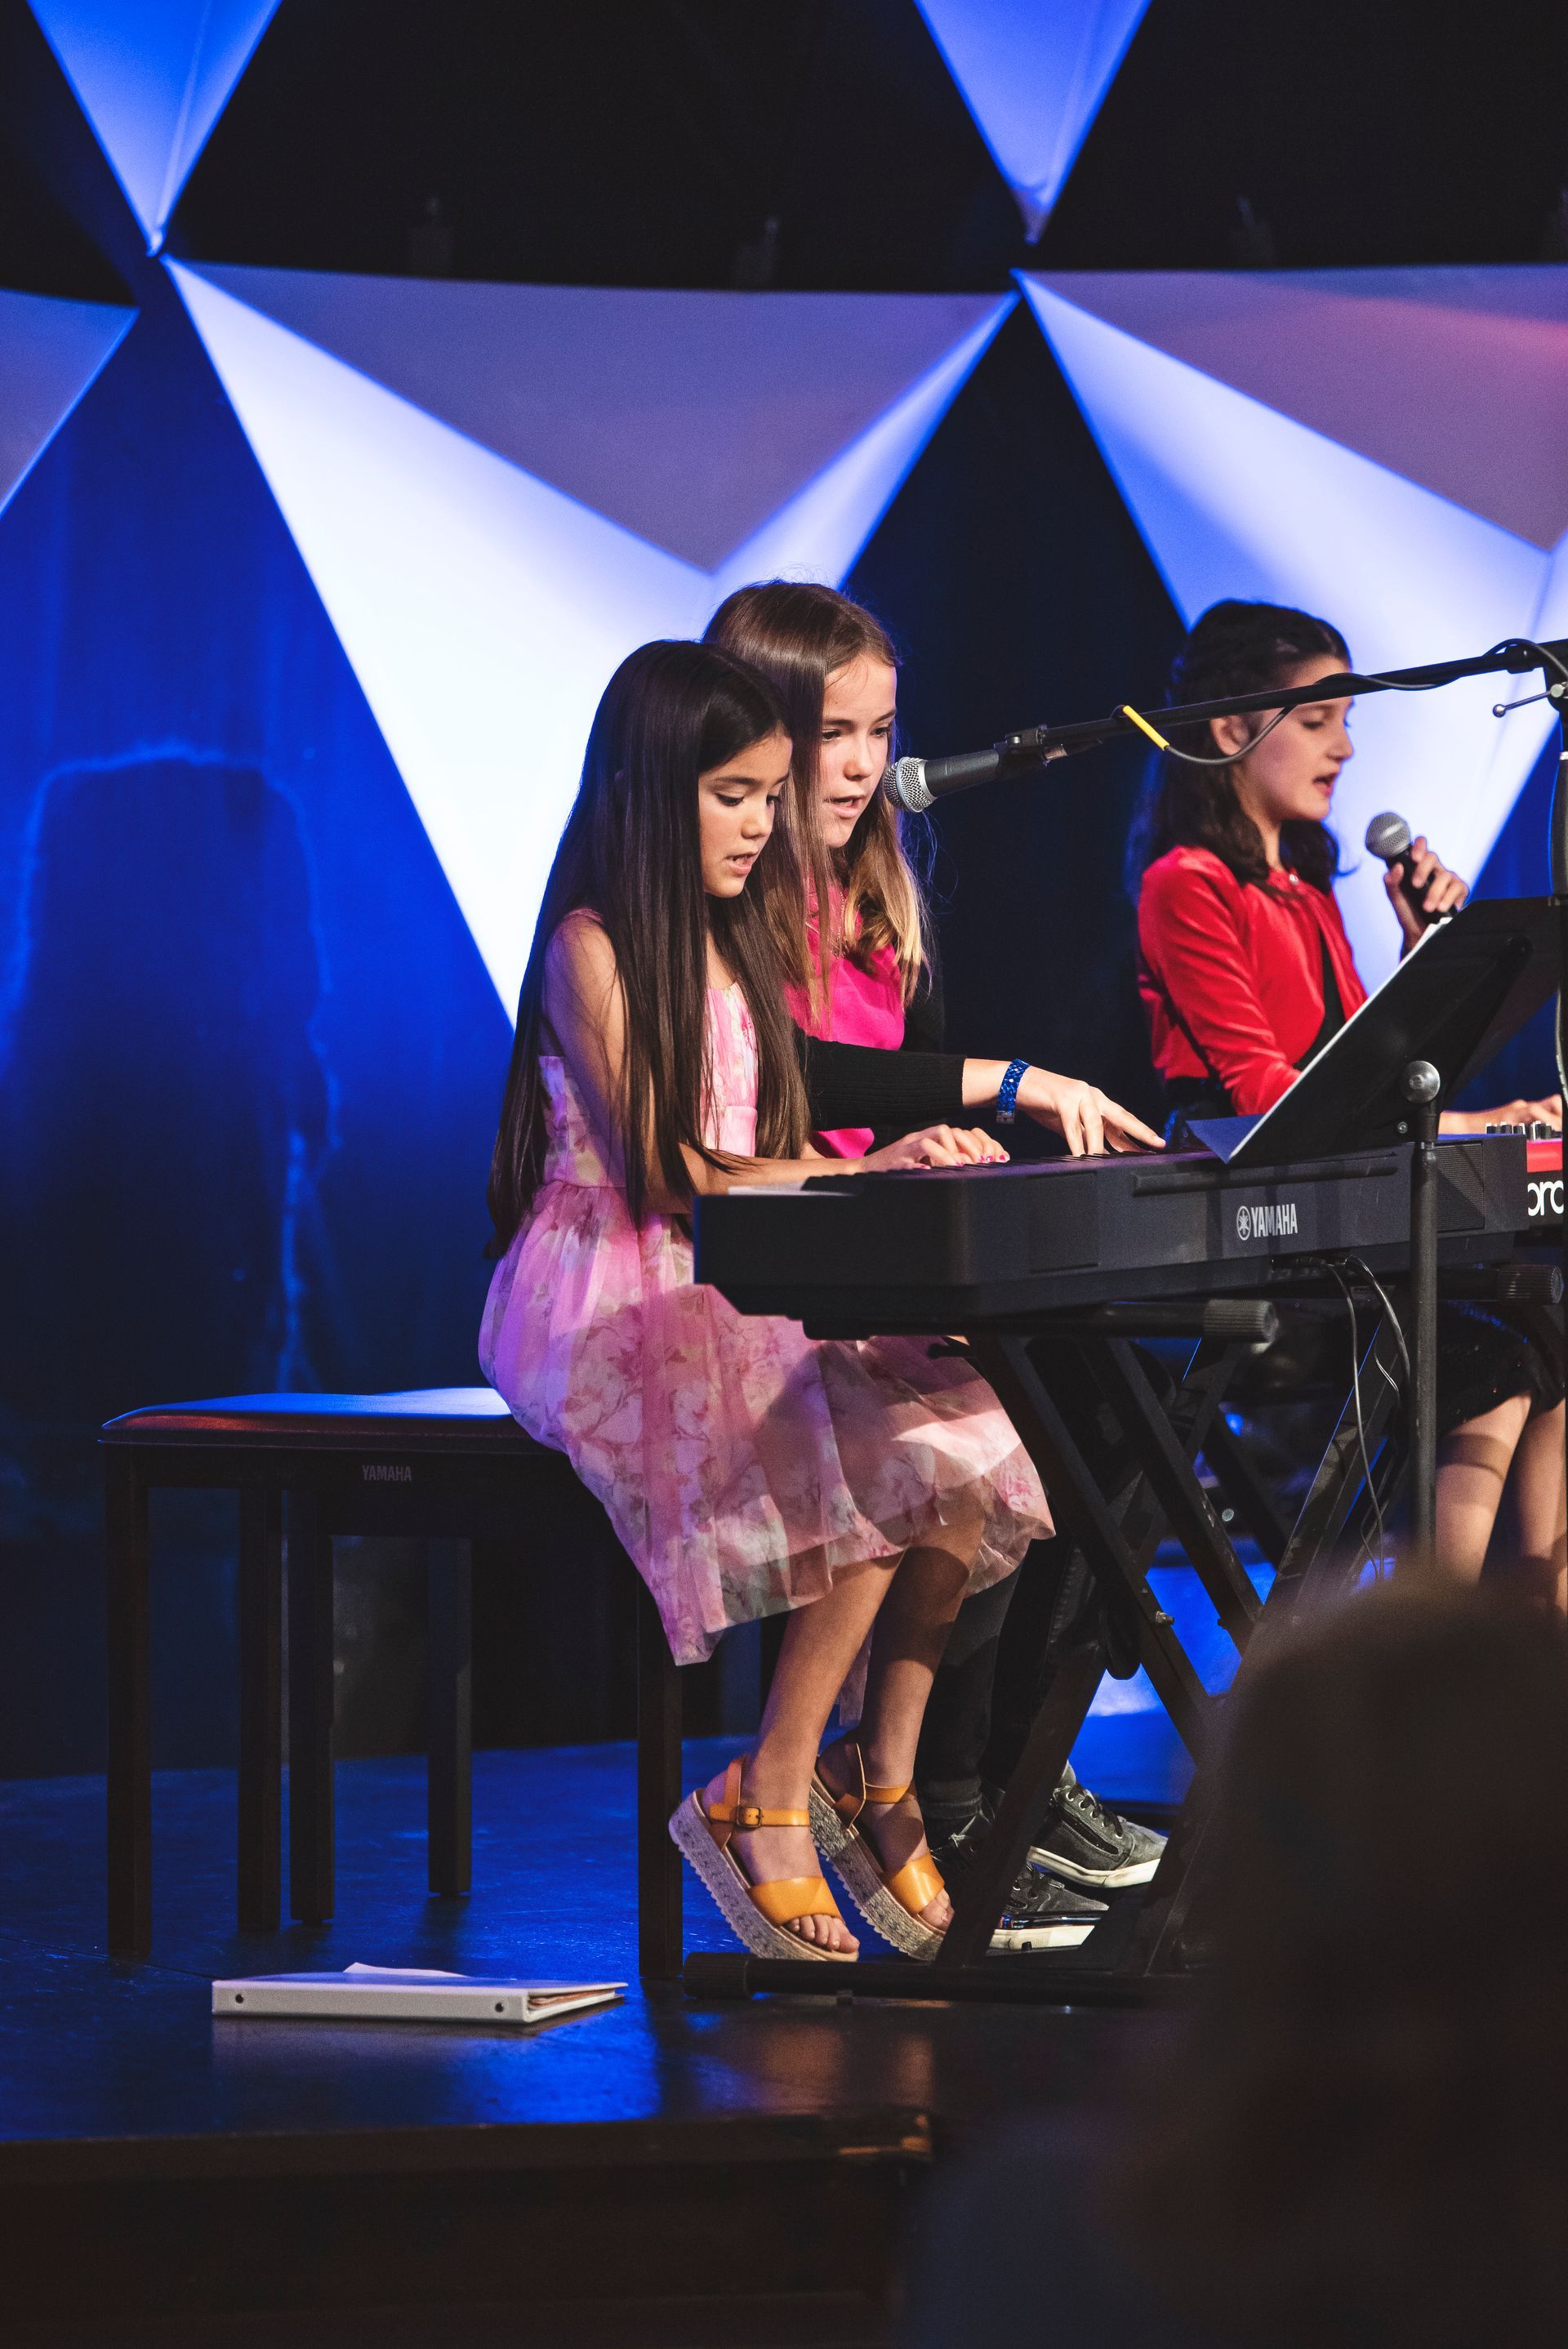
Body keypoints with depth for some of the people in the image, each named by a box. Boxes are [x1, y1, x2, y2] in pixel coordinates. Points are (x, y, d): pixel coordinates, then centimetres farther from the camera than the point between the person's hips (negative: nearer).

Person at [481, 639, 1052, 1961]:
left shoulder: (732, 945, 20)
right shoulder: (594, 949, -7)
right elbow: (669, 1173, -14)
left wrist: (897, 1166, -1)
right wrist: (875, 1175, -16)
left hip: (732, 1295, 8)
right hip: (610, 1307, -8)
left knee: (959, 1443, -19)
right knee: (883, 1467, -29)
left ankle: (881, 1781, -12)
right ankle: (768, 1804, -19)